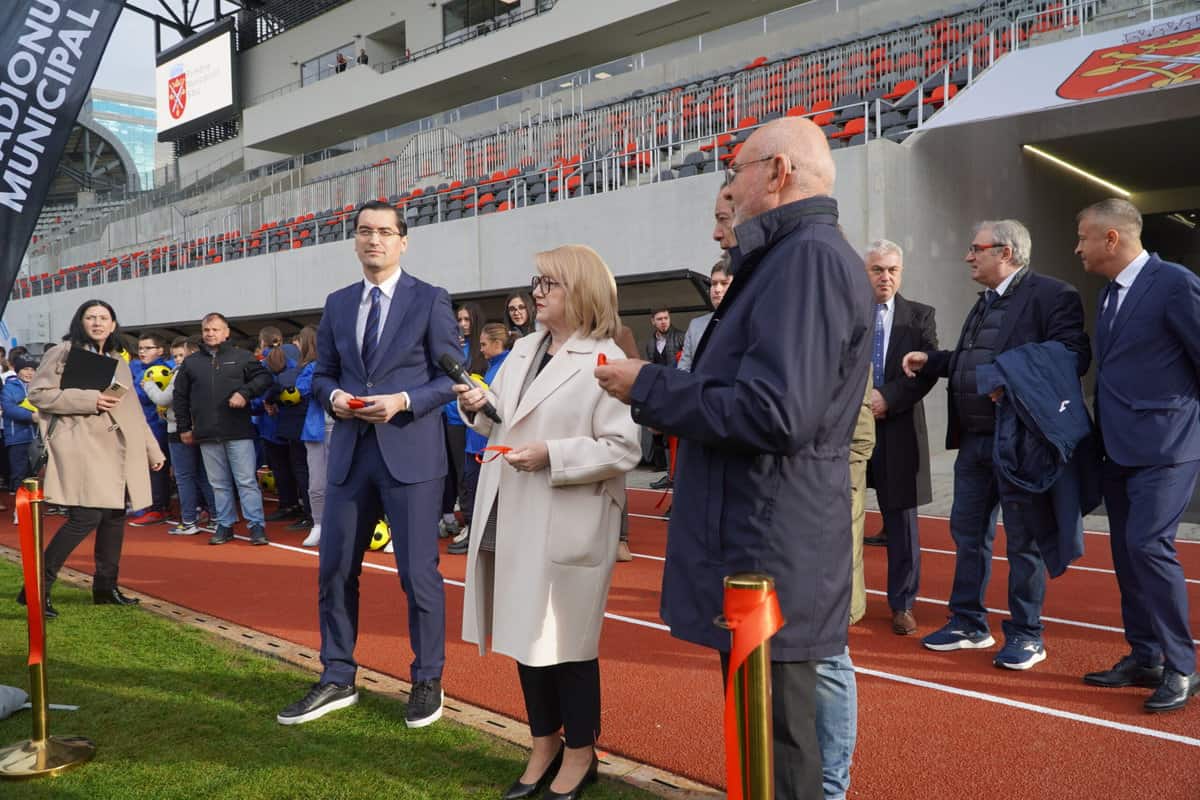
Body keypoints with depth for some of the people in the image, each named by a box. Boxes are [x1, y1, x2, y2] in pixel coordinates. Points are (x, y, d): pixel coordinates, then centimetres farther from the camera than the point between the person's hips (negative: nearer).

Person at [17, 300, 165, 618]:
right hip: (82, 446, -7)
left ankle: (105, 586, 18)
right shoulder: (63, 353, 0)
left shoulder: (118, 363, 19)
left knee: (115, 515, 7)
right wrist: (89, 400, -17)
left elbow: (131, 411, 22)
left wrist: (153, 450, 19)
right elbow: (38, 393, -8)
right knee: (86, 517, -15)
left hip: (117, 449, 7)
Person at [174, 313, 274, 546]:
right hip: (207, 434, 3)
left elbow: (264, 377, 0)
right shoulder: (190, 362, 10)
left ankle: (256, 525, 2)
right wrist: (184, 427, 11)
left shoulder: (241, 357, 2)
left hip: (238, 432, -3)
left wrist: (245, 392, -16)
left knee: (247, 481, -2)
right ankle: (225, 525, 19)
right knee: (219, 484, 11)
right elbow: (180, 396, 15)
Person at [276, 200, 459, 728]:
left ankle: (428, 681, 19)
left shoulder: (430, 300, -1)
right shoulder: (337, 304, 13)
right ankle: (337, 680, 26)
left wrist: (404, 400, -17)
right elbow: (322, 373, 16)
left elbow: (452, 376, -4)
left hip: (409, 452, -5)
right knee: (335, 569, 10)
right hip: (349, 452, 5)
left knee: (418, 572, 1)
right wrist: (333, 396, -6)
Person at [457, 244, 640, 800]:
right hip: (513, 518, 7)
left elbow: (623, 449, -16)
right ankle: (545, 745, 33)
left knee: (568, 641, 5)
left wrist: (551, 456, -23)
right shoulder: (523, 350, 12)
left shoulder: (605, 361, -11)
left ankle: (579, 754, 26)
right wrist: (480, 409, -2)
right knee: (525, 633, 15)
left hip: (566, 526, -7)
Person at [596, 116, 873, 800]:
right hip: (763, 543, 10)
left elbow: (772, 414, -27)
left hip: (768, 553, -10)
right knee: (769, 733, 22)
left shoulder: (809, 256, -17)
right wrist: (658, 382, 12)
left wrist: (648, 387, -16)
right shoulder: (798, 256, 17)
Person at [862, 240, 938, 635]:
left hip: (898, 431, 0)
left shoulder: (920, 316, 6)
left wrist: (888, 398, -16)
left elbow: (927, 370, -4)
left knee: (902, 521, 7)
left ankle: (902, 604, 19)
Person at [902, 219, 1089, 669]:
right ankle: (968, 624, 28)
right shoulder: (986, 303, 18)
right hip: (974, 438, 9)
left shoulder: (1051, 295, -10)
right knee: (968, 533, 15)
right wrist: (930, 361, 11)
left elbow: (1075, 357, -19)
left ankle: (1026, 636, 17)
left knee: (1023, 540, 3)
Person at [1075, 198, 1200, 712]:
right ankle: (1143, 658, 22)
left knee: (1148, 545, -14)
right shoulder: (1110, 292, 13)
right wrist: (1106, 429, 10)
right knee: (1126, 552, 11)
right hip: (1120, 447, 8)